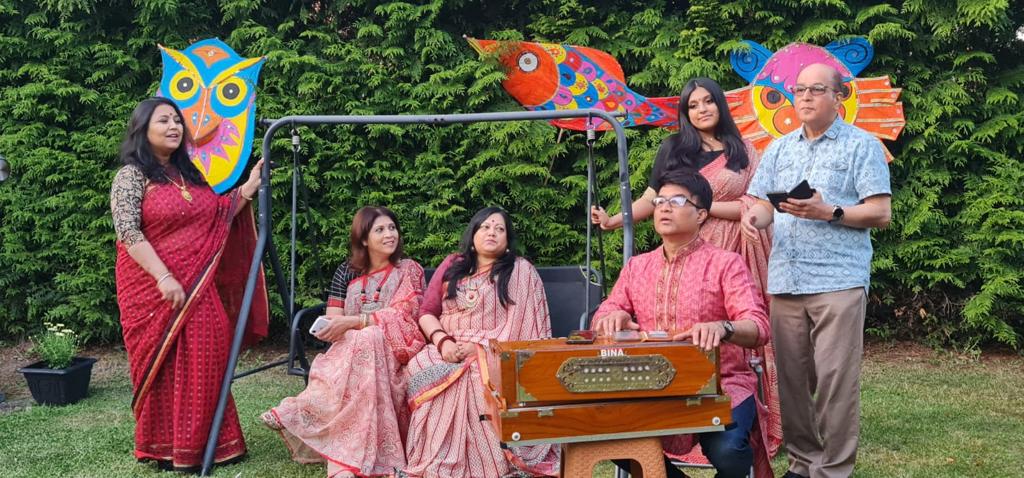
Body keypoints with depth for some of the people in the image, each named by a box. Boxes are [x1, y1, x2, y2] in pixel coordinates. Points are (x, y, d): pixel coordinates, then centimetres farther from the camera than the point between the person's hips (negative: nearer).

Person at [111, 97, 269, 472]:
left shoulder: (189, 172, 14)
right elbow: (128, 233, -16)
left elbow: (217, 219, 17)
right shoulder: (131, 176, -7)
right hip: (155, 289, -6)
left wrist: (247, 189, 7)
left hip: (199, 289, 6)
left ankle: (202, 443, 20)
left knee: (204, 364, 8)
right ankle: (165, 449, 13)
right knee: (165, 367, 0)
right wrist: (164, 277, -22)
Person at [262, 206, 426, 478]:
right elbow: (332, 321, 3)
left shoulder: (409, 270, 3)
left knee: (367, 341, -38)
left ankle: (295, 413, -32)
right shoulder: (347, 272, 10)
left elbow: (401, 315, -13)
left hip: (392, 354, -2)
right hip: (350, 351, 2)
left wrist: (352, 322, -23)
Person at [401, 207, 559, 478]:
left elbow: (519, 326, -5)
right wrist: (442, 341, -9)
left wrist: (479, 347, -16)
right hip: (448, 353, 4)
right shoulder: (451, 266, 17)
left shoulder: (521, 271, 6)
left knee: (473, 377, -36)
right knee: (419, 368, -28)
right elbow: (427, 313, 12)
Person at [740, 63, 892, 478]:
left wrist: (829, 212, -17)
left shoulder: (862, 145, 4)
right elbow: (764, 204, 15)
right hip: (785, 281, 5)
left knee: (834, 378, -5)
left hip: (839, 281, -5)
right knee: (791, 377, 8)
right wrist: (754, 217, -9)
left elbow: (881, 213, -2)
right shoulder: (778, 149, 18)